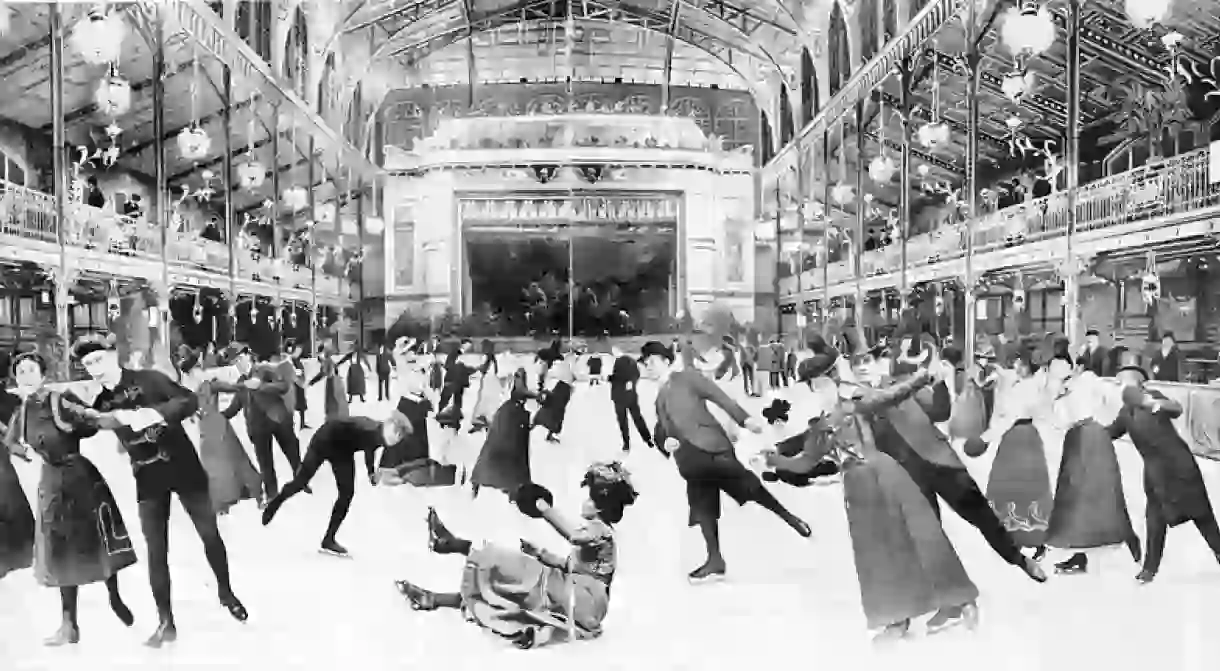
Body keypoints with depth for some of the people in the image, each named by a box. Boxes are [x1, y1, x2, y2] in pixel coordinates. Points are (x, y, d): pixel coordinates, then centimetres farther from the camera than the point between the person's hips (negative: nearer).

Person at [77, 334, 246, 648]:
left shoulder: (149, 379, -9)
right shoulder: (101, 402, 2)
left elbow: (190, 400, -19)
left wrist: (154, 414, -33)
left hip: (183, 468, -3)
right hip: (148, 480, 3)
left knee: (210, 533, 6)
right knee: (156, 551, 2)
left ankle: (226, 592, 29)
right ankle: (166, 622, 11)